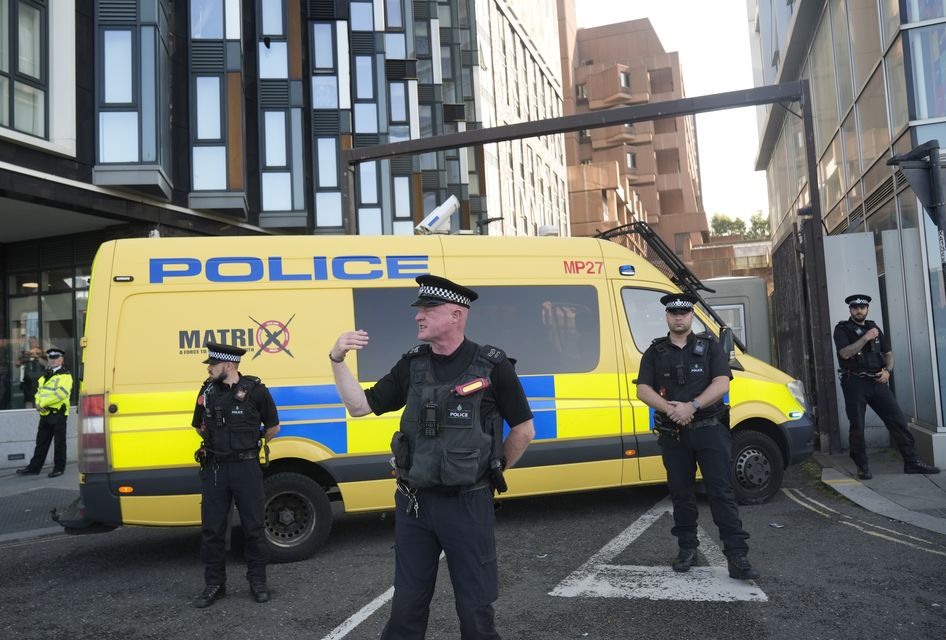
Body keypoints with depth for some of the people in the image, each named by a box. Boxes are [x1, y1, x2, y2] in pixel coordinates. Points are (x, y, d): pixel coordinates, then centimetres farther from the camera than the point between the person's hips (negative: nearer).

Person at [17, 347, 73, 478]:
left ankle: (59, 468, 8)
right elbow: (38, 391, 19)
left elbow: (61, 393, -18)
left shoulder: (65, 375, -7)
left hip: (58, 413, -7)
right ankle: (34, 467, 19)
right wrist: (38, 403, -2)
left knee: (59, 442, 0)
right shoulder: (45, 375, 18)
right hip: (45, 413, 7)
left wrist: (43, 403, -16)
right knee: (41, 442, 12)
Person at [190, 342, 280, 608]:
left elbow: (273, 427, 5)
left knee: (253, 527, 5)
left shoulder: (255, 390, -6)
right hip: (214, 468, 4)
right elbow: (199, 426, 22)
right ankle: (214, 584, 20)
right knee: (212, 529, 7)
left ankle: (258, 581, 19)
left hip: (246, 468, -3)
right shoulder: (207, 391, 5)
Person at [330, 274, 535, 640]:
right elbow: (359, 406, 4)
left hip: (468, 504, -4)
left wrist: (494, 470, 5)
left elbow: (524, 430, 0)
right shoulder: (412, 365, 4)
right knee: (407, 605, 15)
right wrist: (337, 360, -6)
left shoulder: (491, 367, -9)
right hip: (413, 503, 4)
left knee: (475, 608, 9)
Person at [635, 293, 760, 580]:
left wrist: (691, 406, -20)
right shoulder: (655, 352, 9)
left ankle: (737, 557, -5)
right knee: (681, 493, 11)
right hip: (672, 435, 2)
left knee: (722, 492, -6)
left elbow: (722, 384, -7)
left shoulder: (710, 347, 5)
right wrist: (670, 408, -18)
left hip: (710, 429, -2)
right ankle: (687, 548, 24)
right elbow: (643, 390, 0)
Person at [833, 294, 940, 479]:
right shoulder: (842, 329, 1)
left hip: (877, 382, 5)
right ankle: (862, 467, 9)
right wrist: (865, 338, -18)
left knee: (898, 420, 0)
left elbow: (888, 353, 18)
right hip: (855, 383, -4)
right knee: (857, 426, -2)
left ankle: (911, 462, 7)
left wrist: (887, 371, 0)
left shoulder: (874, 328, 17)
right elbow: (845, 353, -15)